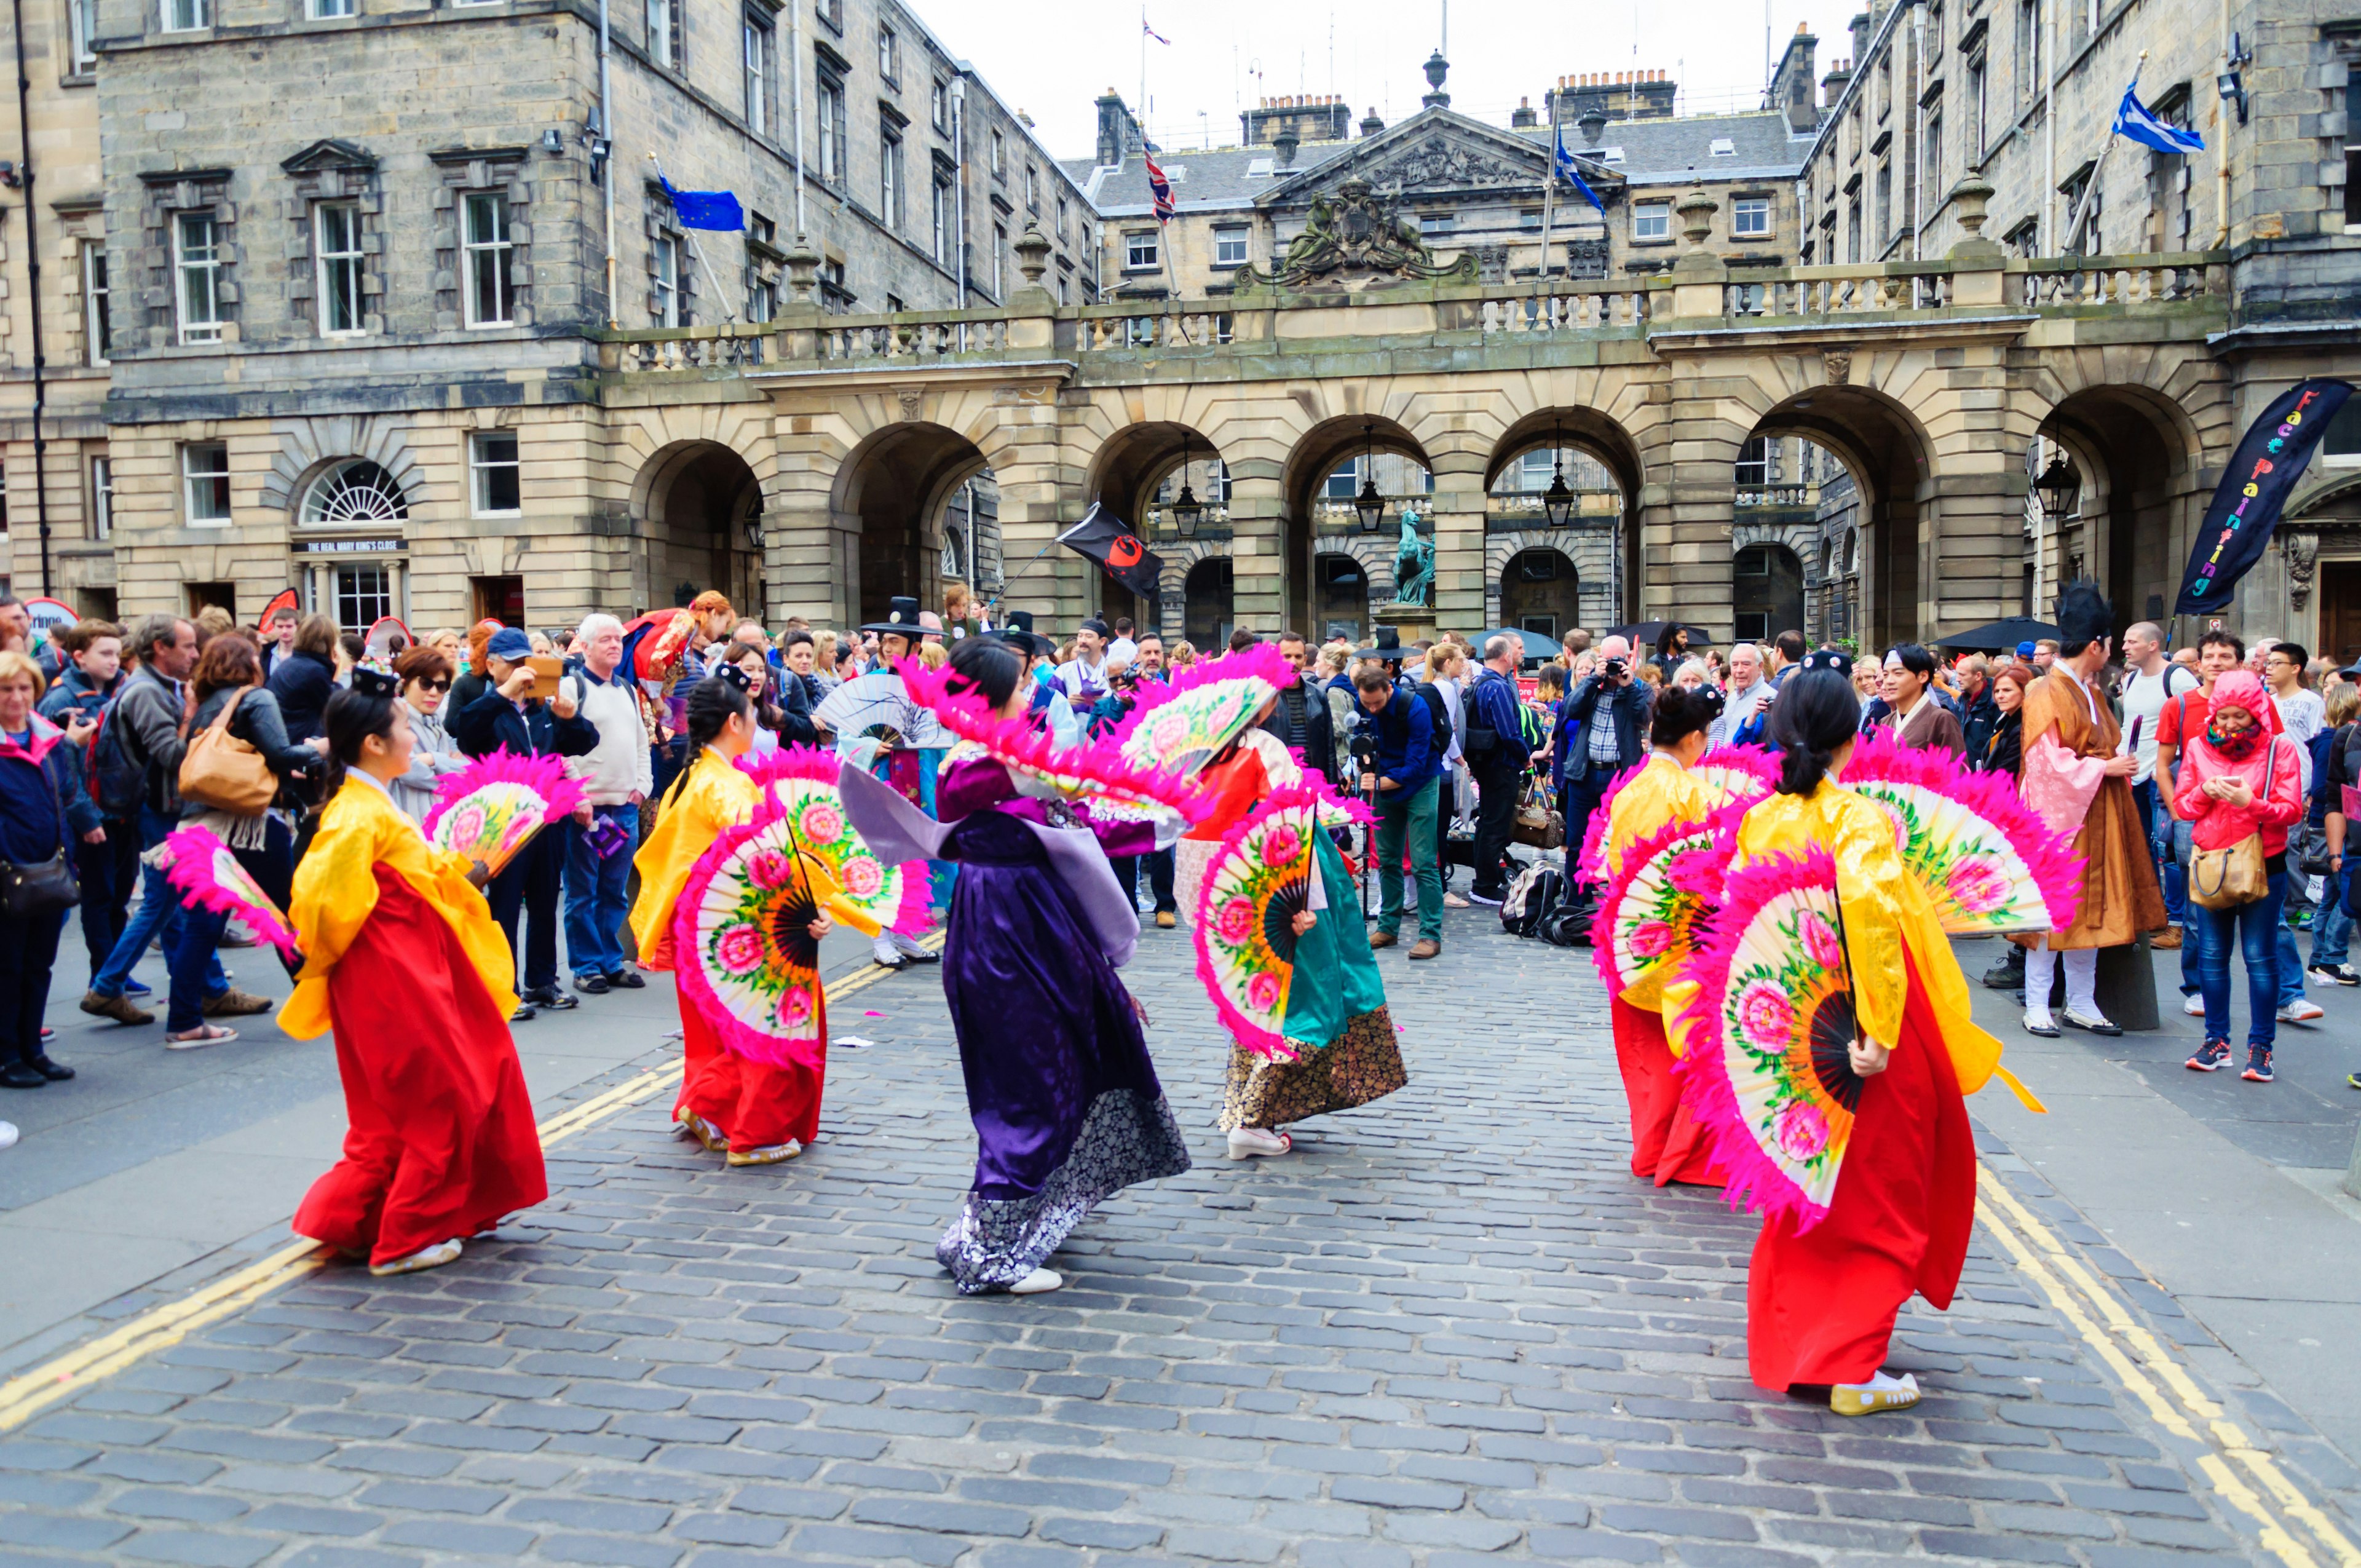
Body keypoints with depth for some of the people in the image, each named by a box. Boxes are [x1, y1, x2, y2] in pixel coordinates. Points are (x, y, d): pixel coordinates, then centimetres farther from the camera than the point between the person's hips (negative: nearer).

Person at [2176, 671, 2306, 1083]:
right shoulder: (2199, 748, 5)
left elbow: (2292, 811, -8)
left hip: (2263, 864, -3)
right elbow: (2182, 804, 6)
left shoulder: (2279, 748, -4)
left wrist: (2252, 803, -24)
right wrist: (2206, 792, -13)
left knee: (2260, 957, 0)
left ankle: (2260, 1046, 7)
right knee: (2213, 954, 8)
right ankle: (2216, 1040, 17)